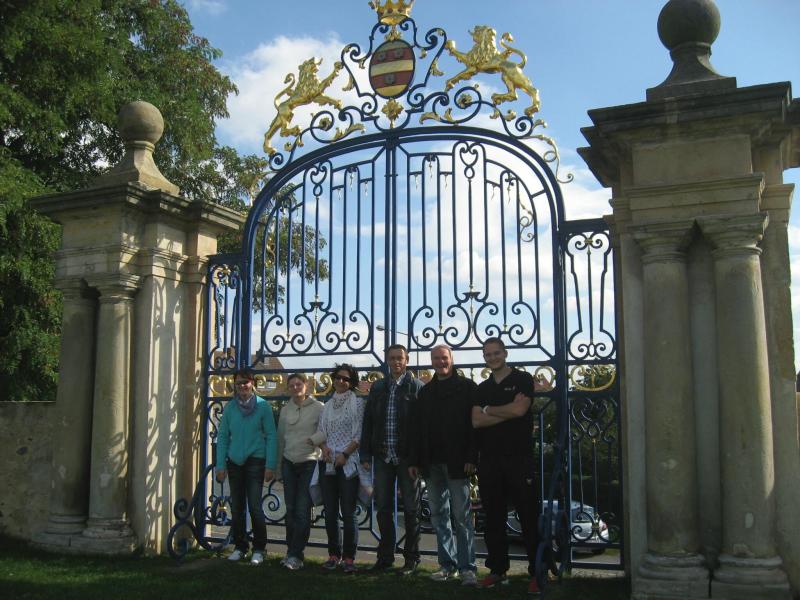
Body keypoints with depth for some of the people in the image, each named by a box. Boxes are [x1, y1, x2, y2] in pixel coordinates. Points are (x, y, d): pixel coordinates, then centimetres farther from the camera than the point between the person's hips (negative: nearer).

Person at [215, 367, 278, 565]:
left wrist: (270, 465, -9)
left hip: (255, 461, -4)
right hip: (234, 462, 4)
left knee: (255, 507, -7)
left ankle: (259, 549, 5)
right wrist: (220, 465, 4)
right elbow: (222, 437, 11)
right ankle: (240, 547, 21)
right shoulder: (230, 407, 7)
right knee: (236, 508, 9)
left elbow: (271, 436, -3)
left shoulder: (263, 406, -3)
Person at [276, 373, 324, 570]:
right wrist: (278, 468, 15)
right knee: (291, 510, 6)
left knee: (302, 511, -8)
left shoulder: (318, 407, -3)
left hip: (309, 463, -4)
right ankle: (292, 551, 15)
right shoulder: (285, 410, 11)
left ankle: (295, 555, -4)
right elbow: (280, 438, 15)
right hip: (289, 463, 4)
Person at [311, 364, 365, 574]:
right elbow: (320, 432, 15)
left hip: (348, 463, -5)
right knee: (330, 512, 7)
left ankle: (349, 557, 3)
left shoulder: (357, 403, 1)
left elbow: (359, 434, -5)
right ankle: (334, 554, 17)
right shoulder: (327, 405, 15)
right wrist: (324, 446, -6)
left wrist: (345, 454, -14)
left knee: (348, 513, -4)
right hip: (328, 464, 5)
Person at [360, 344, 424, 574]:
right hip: (383, 457, 4)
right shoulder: (377, 388, 10)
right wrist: (366, 455, 4)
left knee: (410, 509, 6)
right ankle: (385, 556, 20)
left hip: (407, 457, -4)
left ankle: (411, 558, 15)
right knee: (383, 508, 9)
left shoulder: (416, 387, -3)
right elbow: (368, 422, 11)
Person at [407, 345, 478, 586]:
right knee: (438, 516, 9)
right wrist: (414, 460, 9)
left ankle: (467, 567, 4)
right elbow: (417, 428, 14)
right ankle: (448, 564, 18)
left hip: (456, 463, -5)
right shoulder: (425, 392, 14)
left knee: (462, 516, -2)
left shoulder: (467, 387, -1)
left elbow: (474, 423, -7)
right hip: (432, 463, 5)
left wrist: (471, 458, -14)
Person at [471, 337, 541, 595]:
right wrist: (508, 412, -9)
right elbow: (476, 421, 2)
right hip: (489, 459, 5)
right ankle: (497, 570, 19)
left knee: (529, 517, -2)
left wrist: (489, 410, 1)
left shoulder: (522, 379, 3)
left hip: (519, 458, -5)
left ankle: (536, 573, 5)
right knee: (493, 518, 9)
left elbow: (519, 409, -13)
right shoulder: (482, 388, 15)